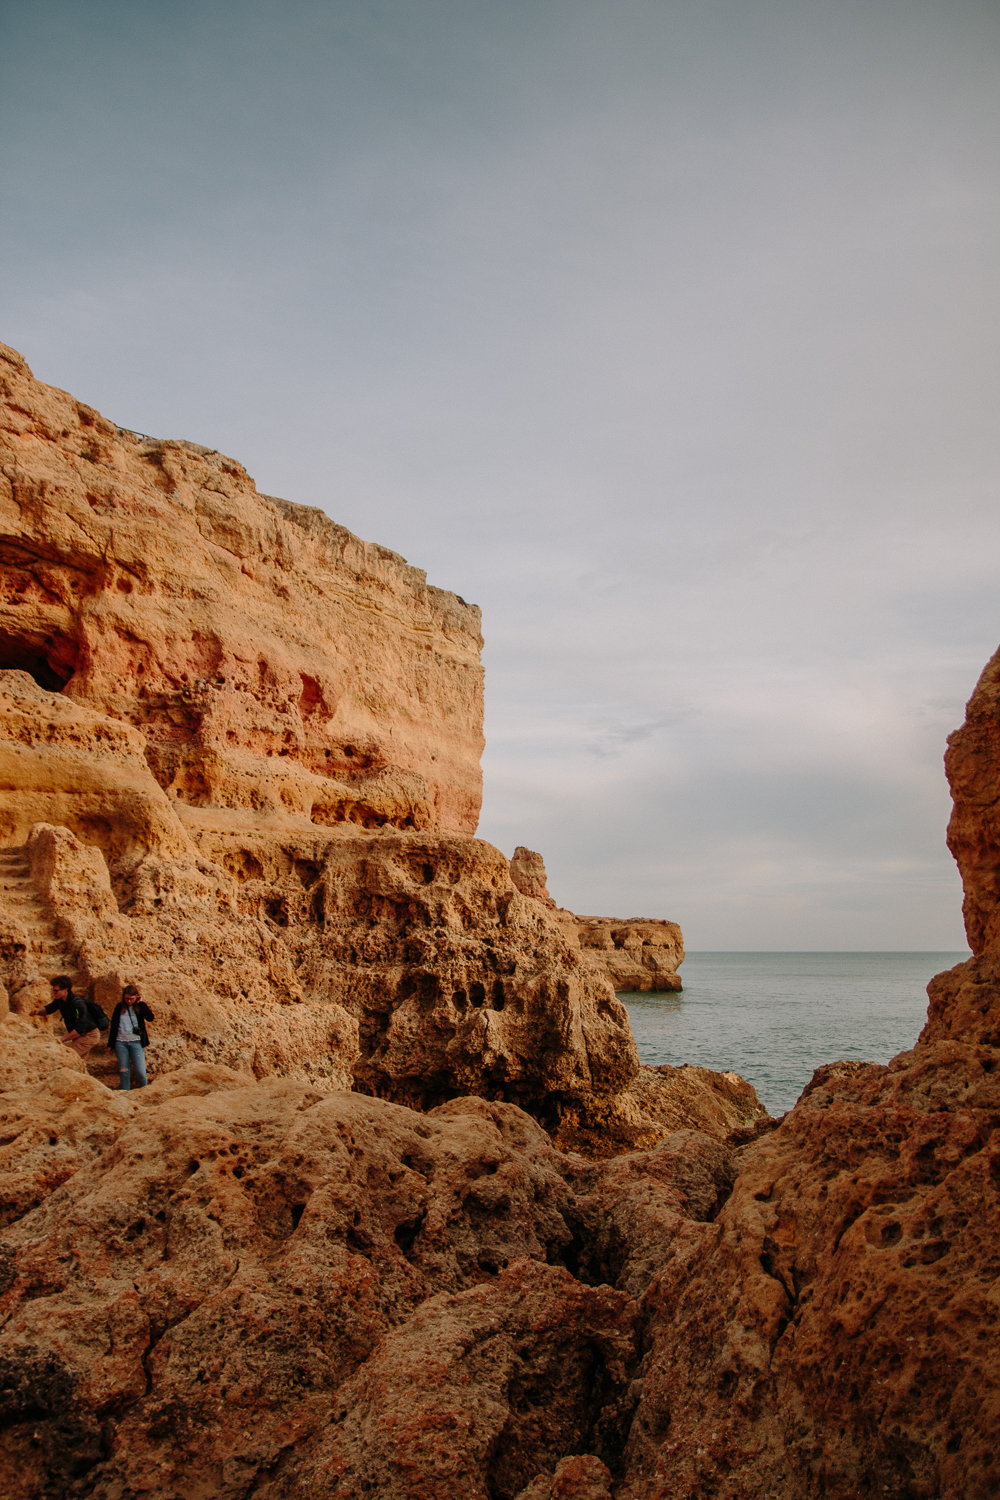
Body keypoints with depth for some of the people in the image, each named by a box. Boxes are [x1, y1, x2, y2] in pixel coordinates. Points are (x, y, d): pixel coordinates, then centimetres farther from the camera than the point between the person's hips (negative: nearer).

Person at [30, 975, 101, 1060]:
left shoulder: (78, 1004, -28)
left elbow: (80, 1029, -30)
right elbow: (48, 1009, 14)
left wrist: (62, 1039, -28)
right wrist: (37, 1011, -9)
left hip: (89, 1036, -10)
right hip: (79, 1036, 10)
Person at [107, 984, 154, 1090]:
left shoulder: (140, 1007, 3)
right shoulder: (119, 1007, 6)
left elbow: (150, 1017, -15)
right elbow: (113, 1026, 10)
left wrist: (141, 1003, -12)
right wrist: (110, 1045, 10)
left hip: (136, 1042, -2)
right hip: (120, 1043, 2)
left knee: (140, 1071, -7)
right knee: (123, 1071, 5)